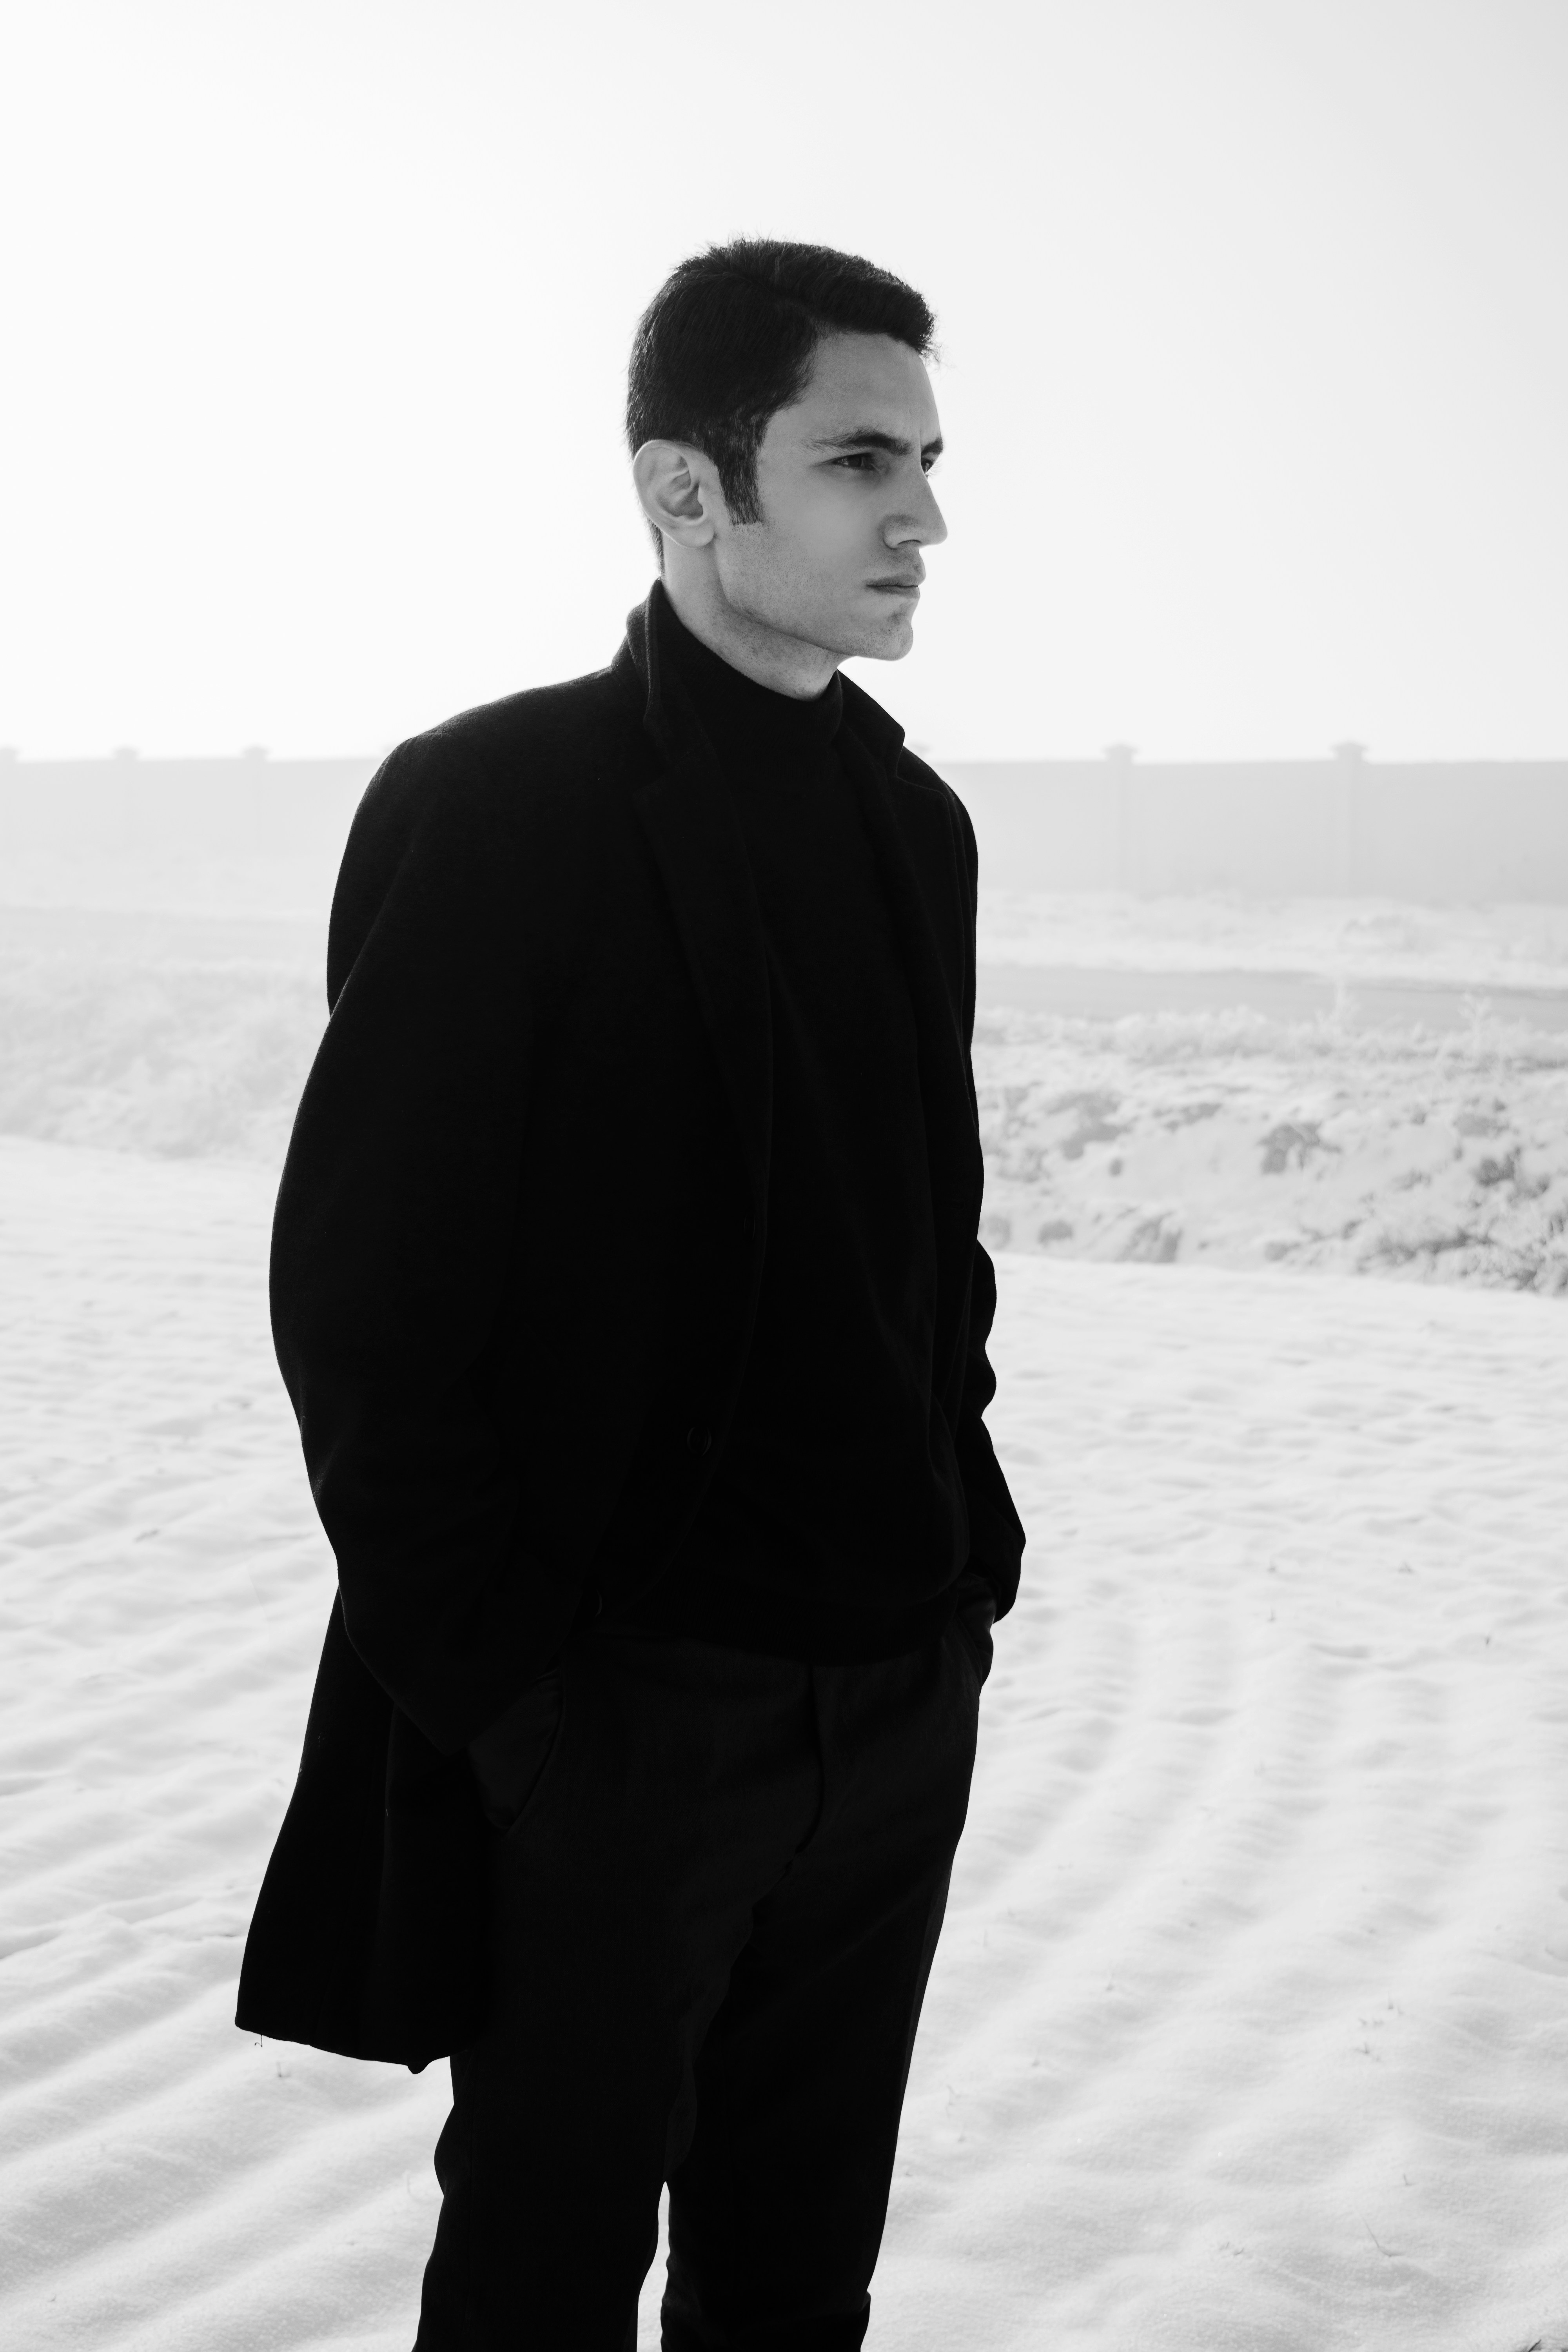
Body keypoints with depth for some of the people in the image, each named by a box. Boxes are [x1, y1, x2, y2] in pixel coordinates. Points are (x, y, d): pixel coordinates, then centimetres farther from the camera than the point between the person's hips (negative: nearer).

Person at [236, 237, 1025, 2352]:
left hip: (899, 1696, 6)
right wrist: (504, 1685, -13)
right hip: (615, 1706, -6)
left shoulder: (915, 822, 8)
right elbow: (359, 1304, -12)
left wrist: (958, 1529, 8)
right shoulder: (491, 811, -12)